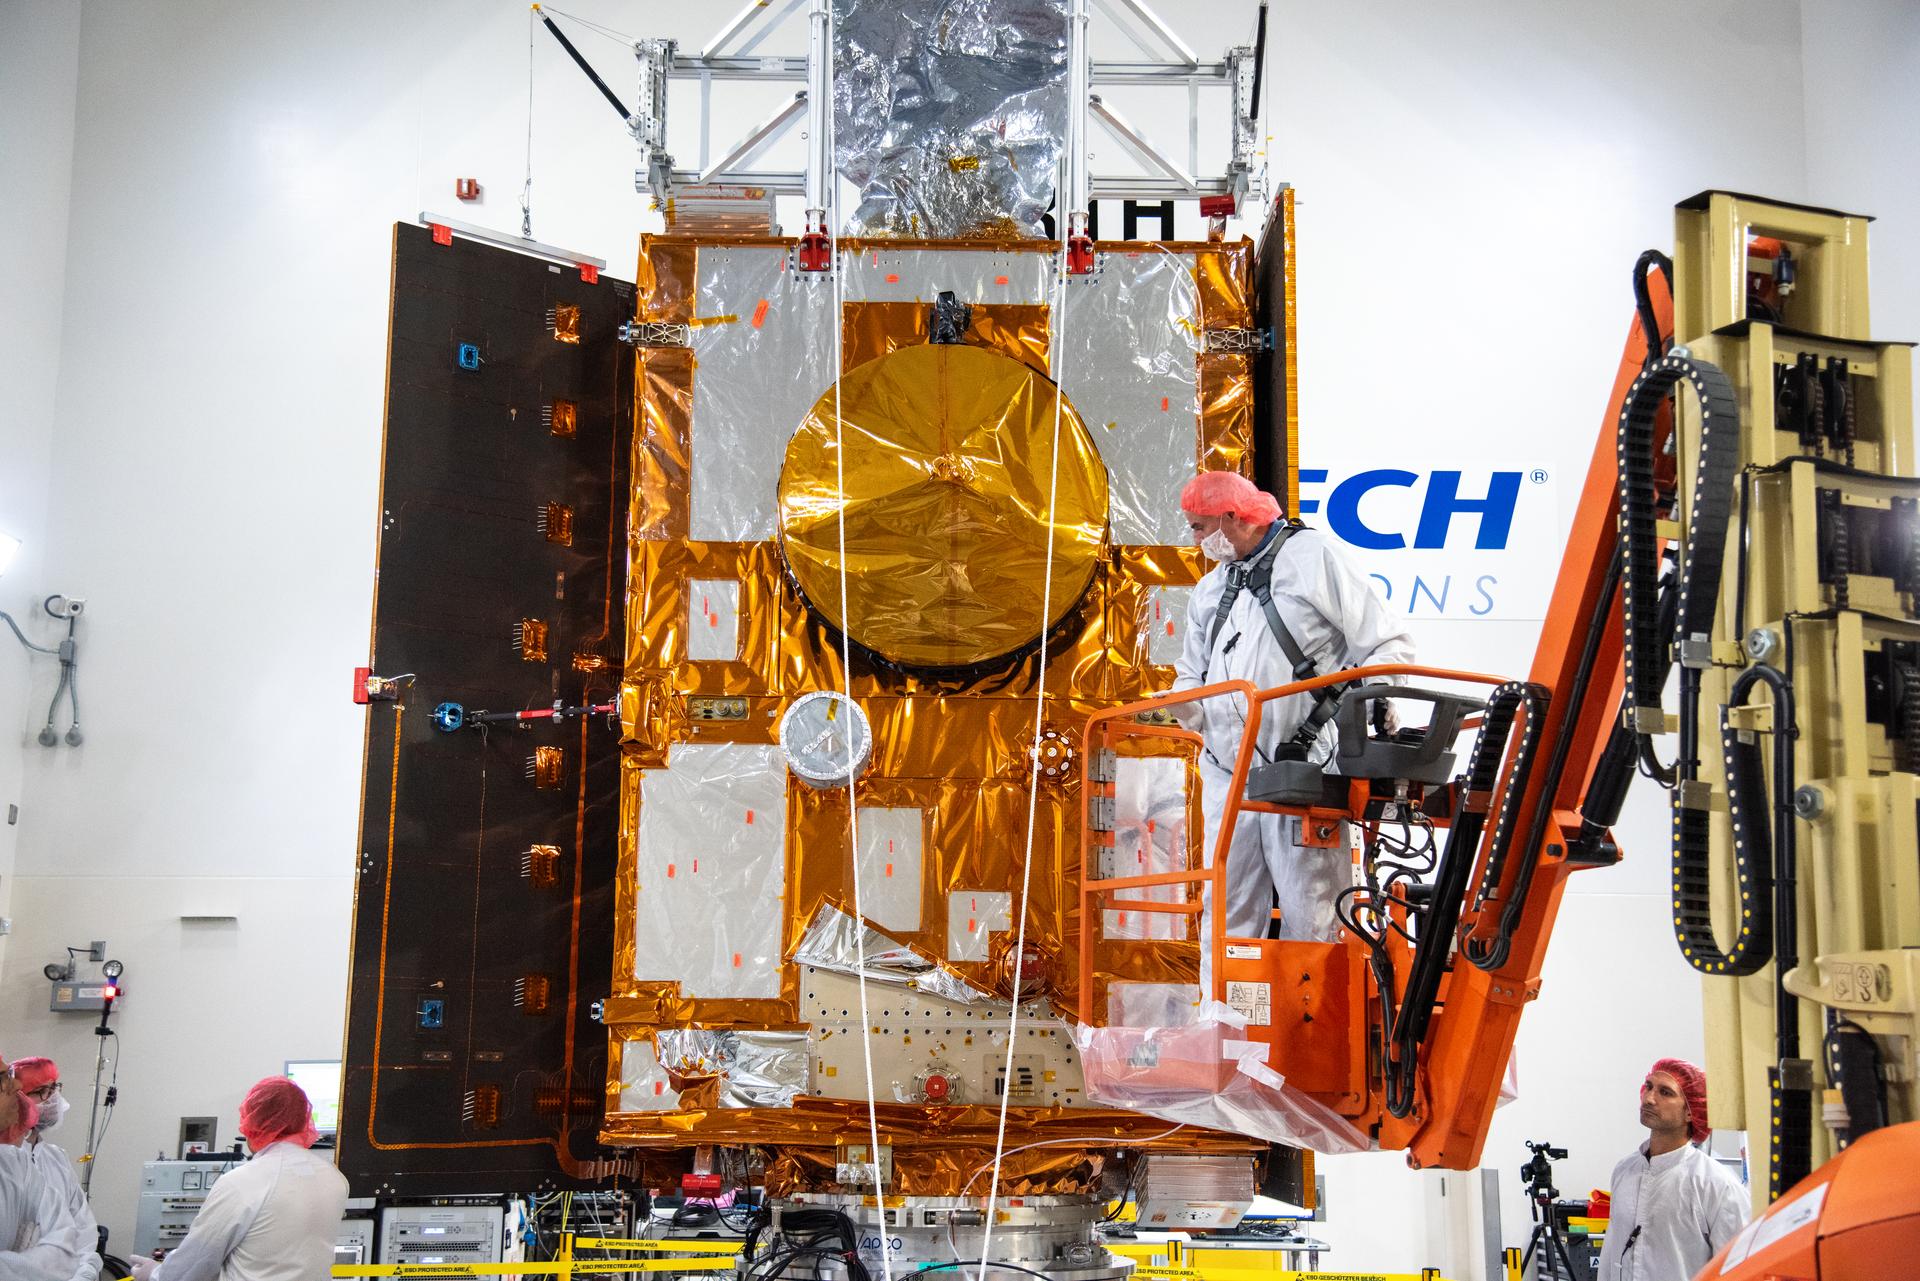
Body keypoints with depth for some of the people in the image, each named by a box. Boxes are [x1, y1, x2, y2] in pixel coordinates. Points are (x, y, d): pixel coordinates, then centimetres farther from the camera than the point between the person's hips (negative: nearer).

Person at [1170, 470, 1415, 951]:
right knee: (1227, 920, 6)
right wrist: (1179, 702, 3)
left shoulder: (1313, 556, 1)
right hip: (1227, 780, 6)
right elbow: (1193, 677, 26)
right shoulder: (1209, 591, 22)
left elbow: (1391, 646, 0)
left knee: (1311, 919, -5)